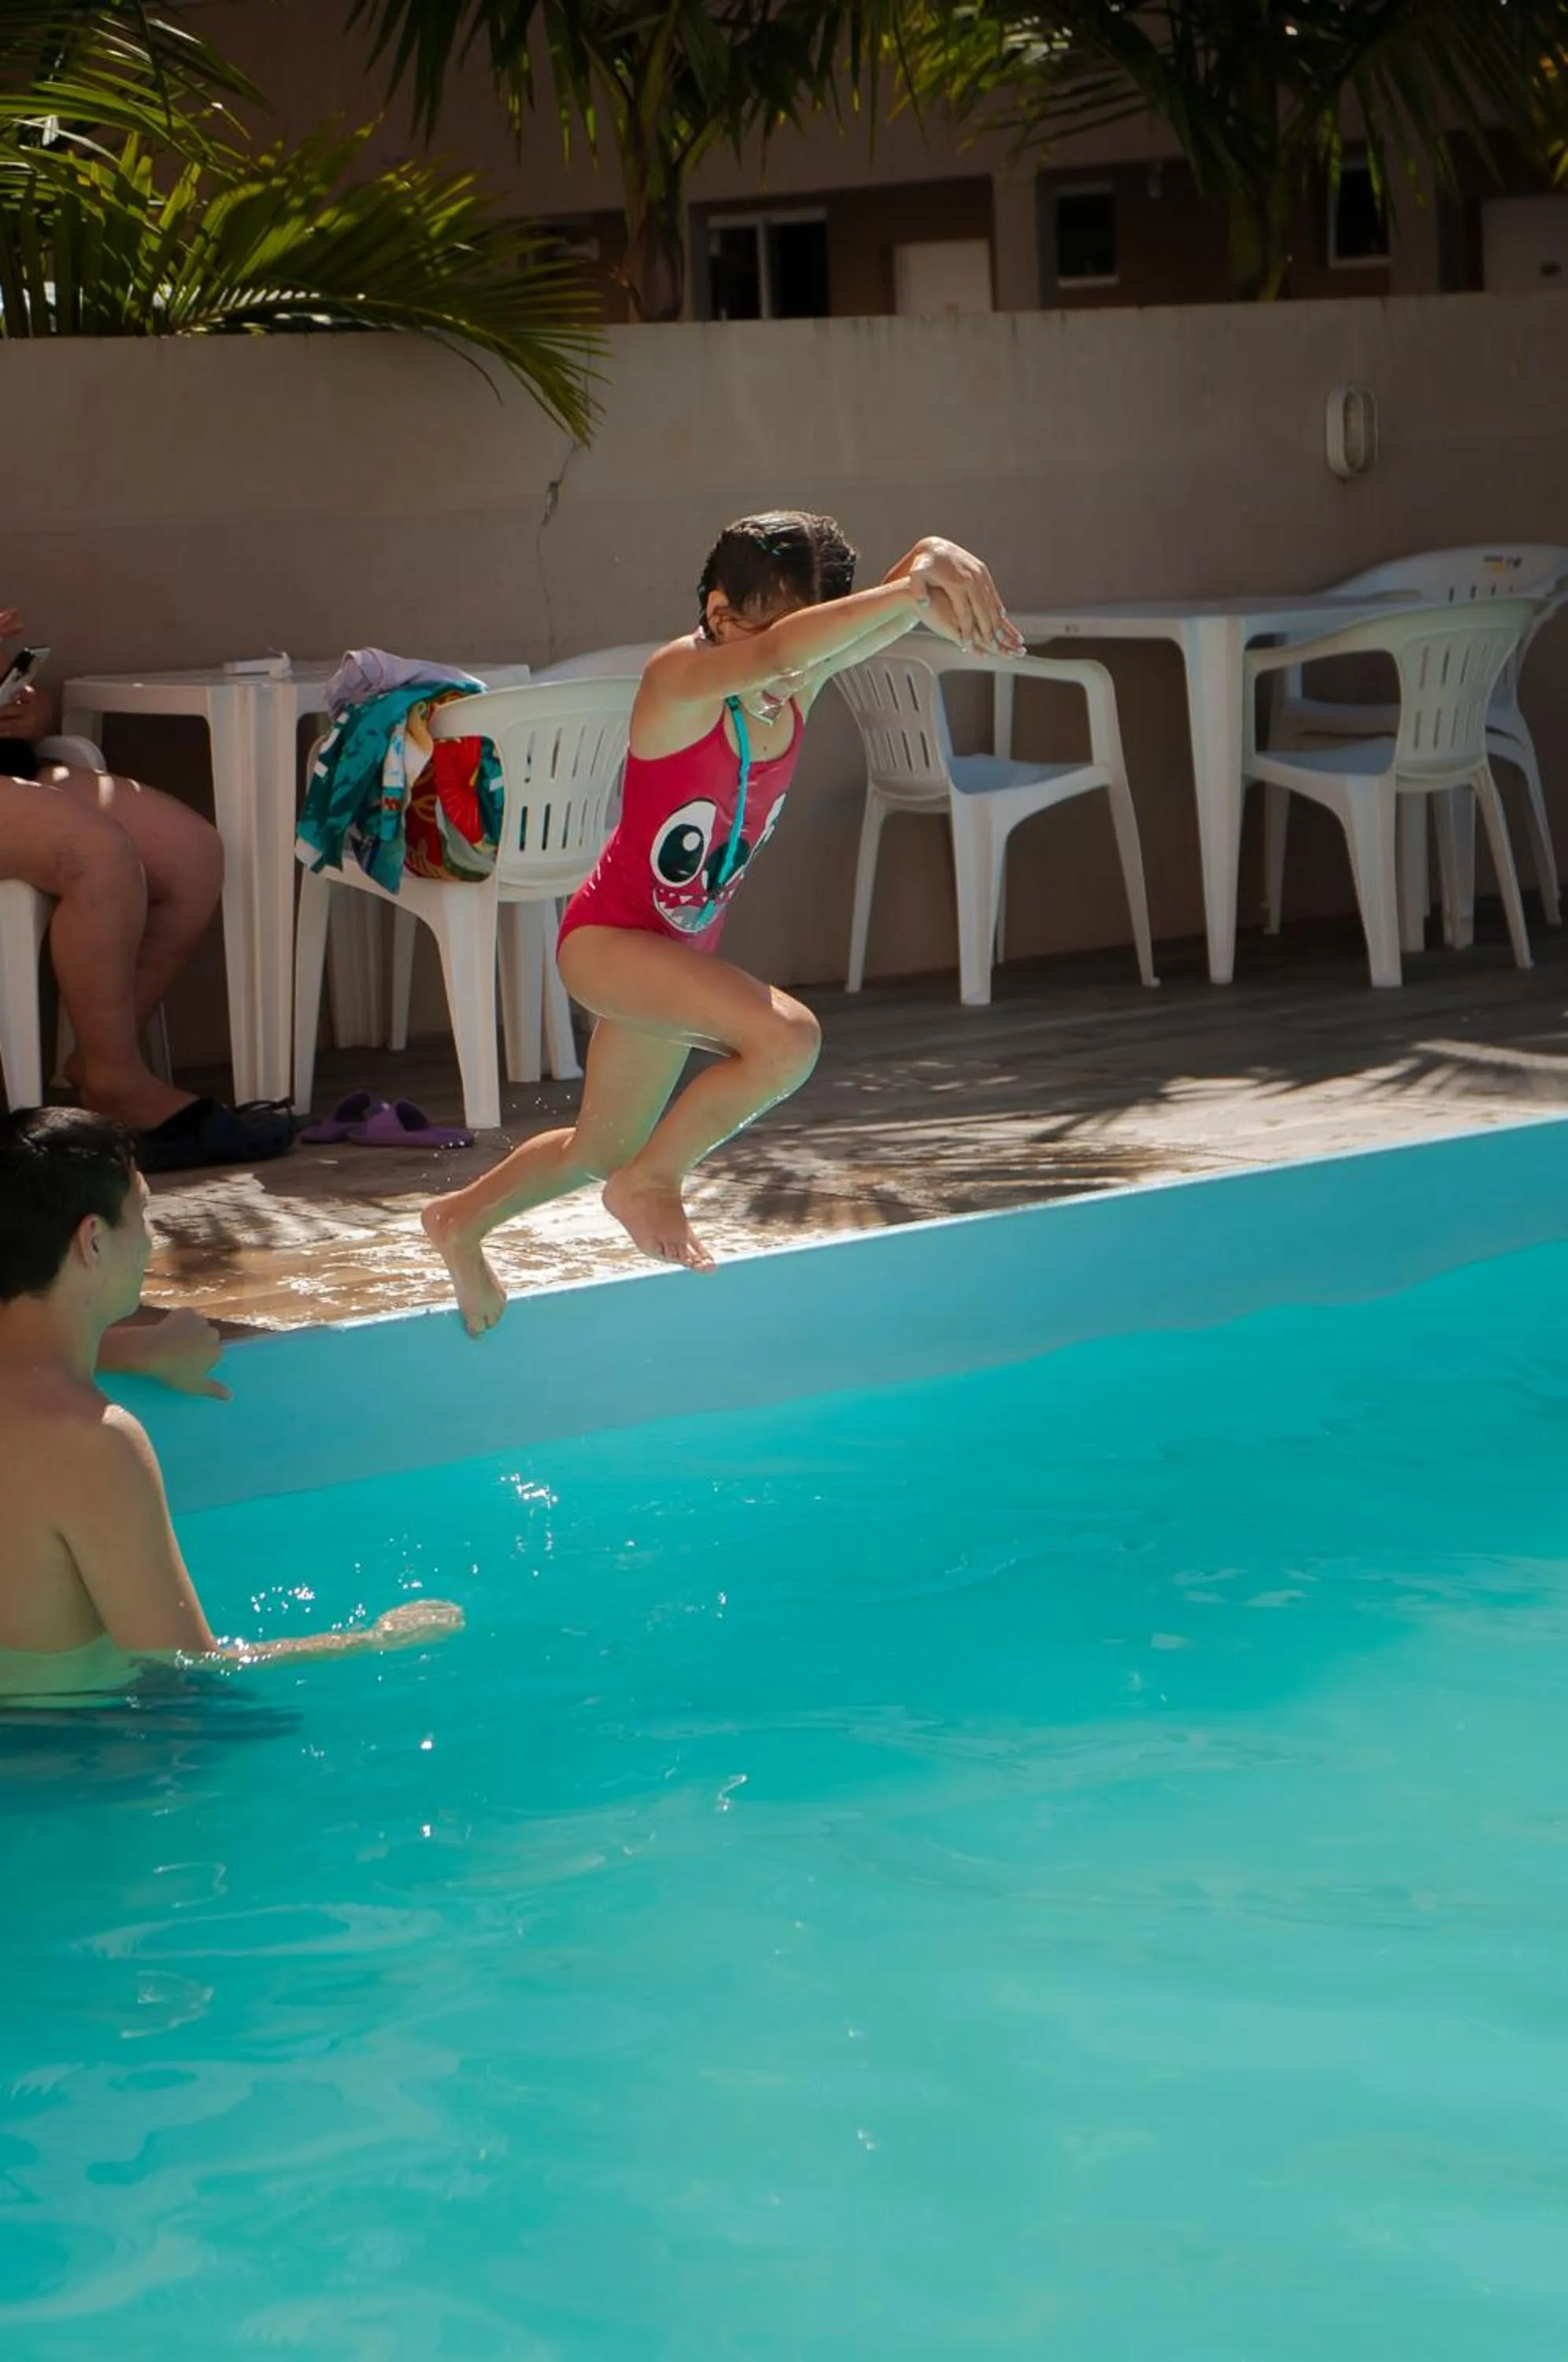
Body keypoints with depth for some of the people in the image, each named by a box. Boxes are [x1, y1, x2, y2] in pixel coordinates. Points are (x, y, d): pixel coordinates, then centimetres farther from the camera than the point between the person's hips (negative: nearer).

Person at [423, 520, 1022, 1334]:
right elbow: (773, 653, -46)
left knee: (603, 1151, 23)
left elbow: (891, 615, -20)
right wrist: (911, 587, -52)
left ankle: (462, 1219, 48)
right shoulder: (680, 677, -25)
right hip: (607, 937, -8)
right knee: (785, 1038, -29)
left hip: (681, 952, 8)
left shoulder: (802, 684, -7)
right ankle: (650, 1183, -7)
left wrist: (937, 566, -44)